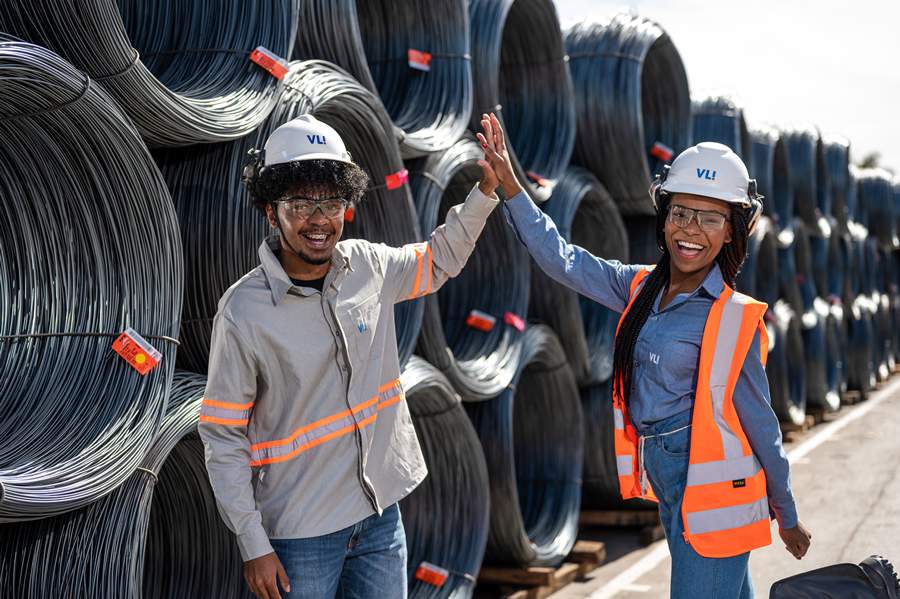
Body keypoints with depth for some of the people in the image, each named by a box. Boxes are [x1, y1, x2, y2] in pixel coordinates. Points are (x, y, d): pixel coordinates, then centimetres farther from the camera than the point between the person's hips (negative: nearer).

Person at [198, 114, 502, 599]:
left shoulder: (369, 266, -2)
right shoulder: (244, 310, -16)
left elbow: (439, 261, 19)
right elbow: (222, 437, -11)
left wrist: (486, 189, 9)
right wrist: (253, 546, -12)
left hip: (381, 516, 5)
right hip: (301, 533, -4)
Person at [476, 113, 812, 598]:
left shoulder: (737, 319, -12)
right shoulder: (641, 289, 3)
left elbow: (759, 422, -7)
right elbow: (562, 260, 5)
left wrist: (787, 516, 2)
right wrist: (510, 187, -2)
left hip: (711, 491, -6)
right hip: (666, 485, 6)